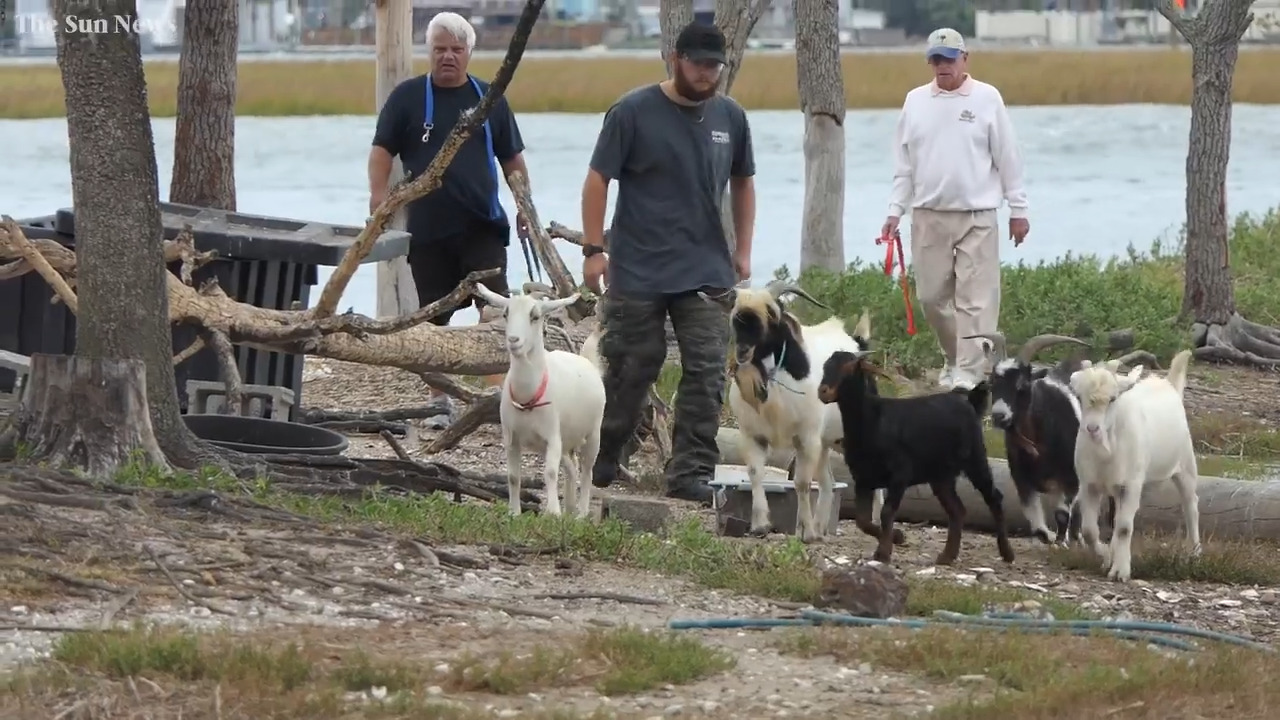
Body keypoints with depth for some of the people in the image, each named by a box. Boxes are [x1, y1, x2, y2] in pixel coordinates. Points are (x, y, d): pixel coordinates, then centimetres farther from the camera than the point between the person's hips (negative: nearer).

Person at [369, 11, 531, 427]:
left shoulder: (489, 99, 9)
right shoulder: (408, 97, 3)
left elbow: (512, 158, 15)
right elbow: (382, 150, 0)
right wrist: (378, 195, -15)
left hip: (482, 225, 0)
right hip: (428, 229, 0)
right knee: (434, 316, 7)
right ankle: (439, 400, 16)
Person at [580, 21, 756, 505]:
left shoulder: (730, 117, 7)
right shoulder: (633, 112, -7)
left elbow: (743, 183, 20)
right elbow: (598, 180, -5)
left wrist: (742, 248, 14)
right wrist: (593, 249, -11)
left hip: (706, 273, 4)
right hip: (638, 272, -3)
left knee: (706, 373, -5)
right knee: (630, 369, 5)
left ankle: (691, 474, -3)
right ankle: (599, 464, 23)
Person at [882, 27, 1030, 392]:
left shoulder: (986, 98, -1)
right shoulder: (916, 101, 8)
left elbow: (1008, 158, 1)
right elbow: (904, 163, 12)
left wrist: (1018, 209, 0)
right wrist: (895, 211, 6)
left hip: (977, 216, -3)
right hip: (929, 215, 3)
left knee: (976, 300, -8)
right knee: (932, 297, 7)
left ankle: (968, 375, -8)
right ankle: (955, 357, 28)